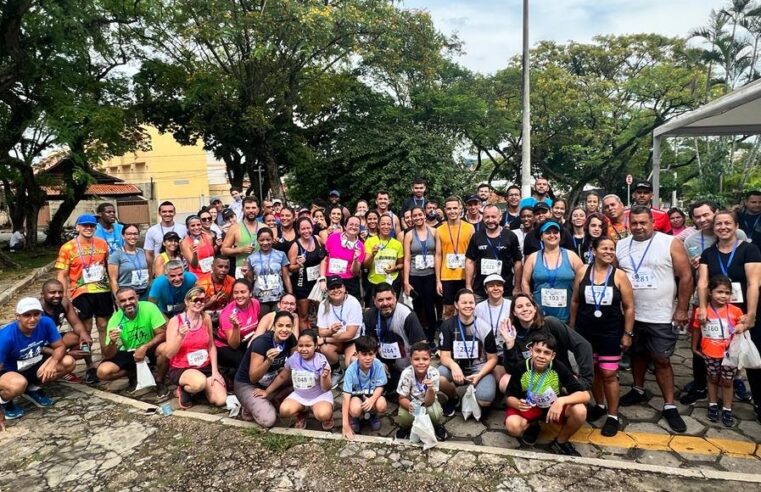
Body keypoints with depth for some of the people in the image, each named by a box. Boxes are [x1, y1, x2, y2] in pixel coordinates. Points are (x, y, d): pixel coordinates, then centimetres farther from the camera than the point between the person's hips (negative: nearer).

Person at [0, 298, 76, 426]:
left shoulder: (46, 323, -19)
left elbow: (60, 346, -7)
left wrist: (53, 362, -32)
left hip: (33, 367, 5)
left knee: (68, 362, -16)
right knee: (19, 384, -39)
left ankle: (33, 389, 9)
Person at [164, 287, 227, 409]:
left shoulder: (206, 318, 0)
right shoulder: (175, 320, -11)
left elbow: (211, 346, 5)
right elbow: (169, 354, -13)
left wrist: (215, 371, -2)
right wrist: (180, 336, -29)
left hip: (205, 367, 4)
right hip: (180, 369, -4)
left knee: (220, 400, -14)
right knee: (200, 382, -38)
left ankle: (197, 387, 16)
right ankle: (184, 389, -1)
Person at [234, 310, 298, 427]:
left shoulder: (291, 339, -13)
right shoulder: (261, 342, -29)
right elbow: (253, 378, -28)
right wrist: (268, 361, -45)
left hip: (270, 382, 7)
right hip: (246, 384, -6)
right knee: (268, 420, -27)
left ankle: (269, 403, -1)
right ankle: (249, 407, 2)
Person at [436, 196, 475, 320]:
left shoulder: (470, 228, 0)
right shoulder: (440, 230, 2)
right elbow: (438, 256, 3)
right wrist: (438, 280, -1)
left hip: (465, 276, 0)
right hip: (446, 277, 0)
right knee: (448, 309, 7)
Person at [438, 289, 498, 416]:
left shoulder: (484, 327, -7)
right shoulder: (448, 325, -7)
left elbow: (492, 359, -2)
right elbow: (444, 356, -9)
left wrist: (479, 375, -19)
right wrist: (454, 366, -32)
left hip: (479, 369, -1)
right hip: (457, 368, 1)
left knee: (485, 400, -30)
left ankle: (473, 399, 11)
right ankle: (453, 398, 3)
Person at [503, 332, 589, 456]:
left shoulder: (559, 368, -23)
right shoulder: (520, 369, -22)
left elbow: (585, 395, -24)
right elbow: (510, 398, -11)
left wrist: (562, 401, -41)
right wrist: (517, 403, -35)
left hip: (553, 406, 1)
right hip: (528, 408, 0)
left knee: (579, 411, -29)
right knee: (512, 426, -31)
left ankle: (560, 442, 1)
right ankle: (532, 426, 8)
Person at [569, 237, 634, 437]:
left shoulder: (619, 275, -7)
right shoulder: (582, 272, -2)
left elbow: (629, 307, -4)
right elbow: (575, 301, 6)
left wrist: (627, 333, -6)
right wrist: (572, 326, 8)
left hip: (611, 332, -2)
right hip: (586, 330, 2)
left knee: (608, 374, 1)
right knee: (592, 370, 14)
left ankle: (613, 416, 15)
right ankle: (599, 405, 34)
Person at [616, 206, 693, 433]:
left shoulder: (670, 243, -8)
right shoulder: (620, 246, 3)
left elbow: (686, 276, -7)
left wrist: (681, 309, -8)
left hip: (660, 316, -3)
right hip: (630, 314, 4)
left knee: (661, 360, 3)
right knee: (637, 354, 19)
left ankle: (669, 406, 16)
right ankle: (638, 390, 38)